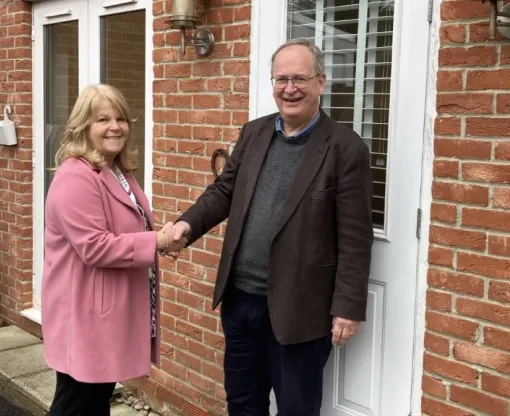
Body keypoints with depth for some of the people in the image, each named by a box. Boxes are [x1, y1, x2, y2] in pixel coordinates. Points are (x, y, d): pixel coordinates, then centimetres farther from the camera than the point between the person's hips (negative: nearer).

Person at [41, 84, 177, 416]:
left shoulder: (119, 172, 12)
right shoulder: (75, 177, -20)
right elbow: (94, 247, -27)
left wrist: (160, 237, 6)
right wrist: (155, 241, -23)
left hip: (109, 313, 10)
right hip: (85, 316, -10)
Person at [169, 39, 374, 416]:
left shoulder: (346, 148, -11)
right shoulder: (253, 134, 8)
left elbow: (354, 238, -12)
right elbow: (224, 191, 12)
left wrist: (348, 307, -13)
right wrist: (188, 224, -7)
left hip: (297, 309, -6)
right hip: (239, 298, 6)